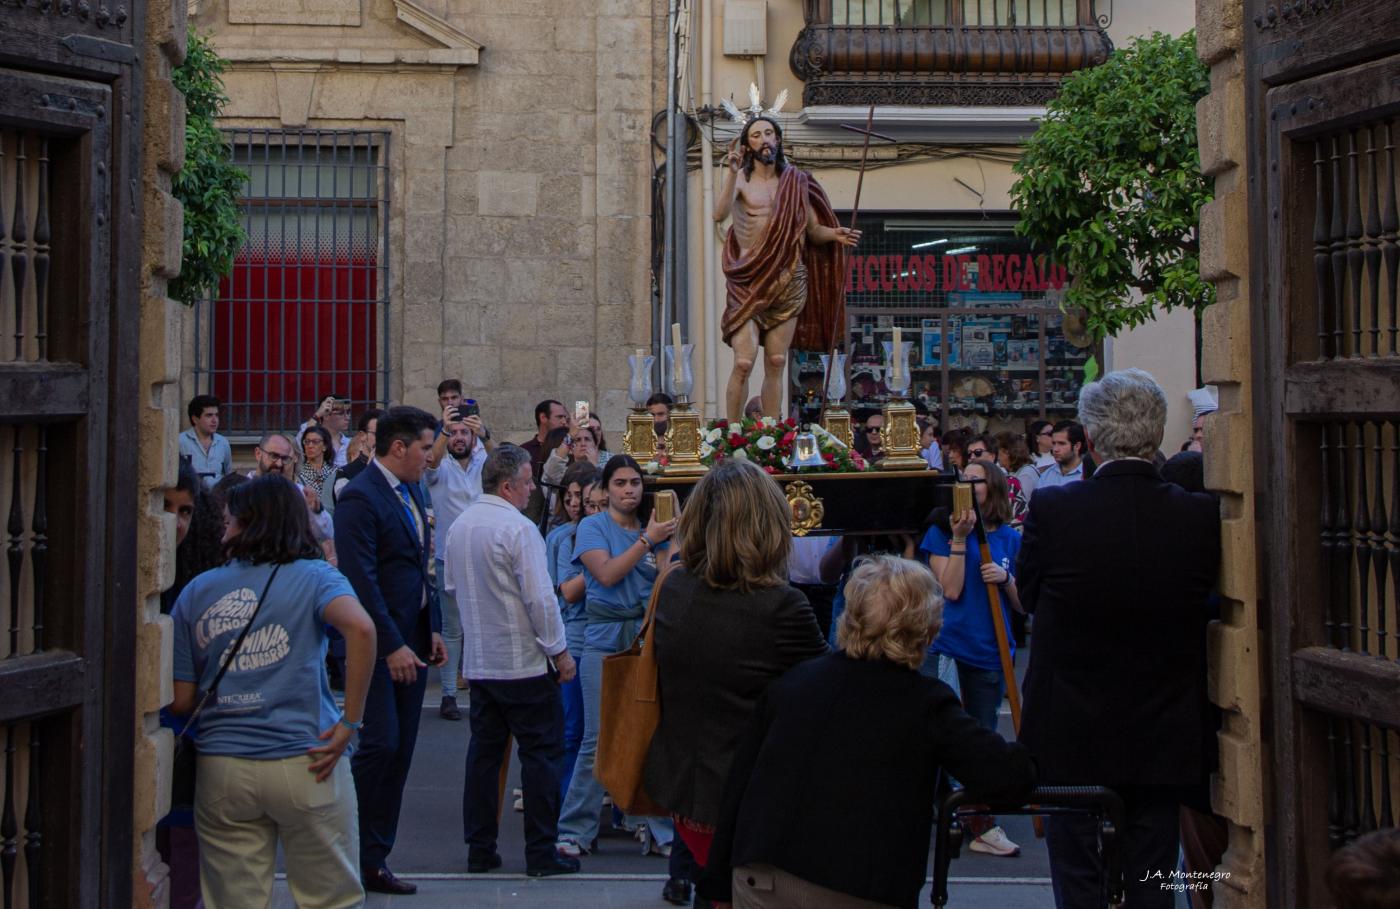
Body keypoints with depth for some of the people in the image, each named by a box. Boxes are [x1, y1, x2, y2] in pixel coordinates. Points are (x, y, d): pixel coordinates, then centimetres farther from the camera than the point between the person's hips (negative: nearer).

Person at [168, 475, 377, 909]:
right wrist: (350, 721, -14)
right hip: (305, 765, -2)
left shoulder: (196, 592, 6)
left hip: (221, 770, 2)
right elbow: (360, 628, -21)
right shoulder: (313, 576, 0)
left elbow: (180, 701, 3)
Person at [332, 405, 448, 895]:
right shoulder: (361, 497, -14)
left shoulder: (410, 491, 14)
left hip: (411, 640, 8)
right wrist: (392, 646, -20)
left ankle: (373, 860, 15)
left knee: (400, 752, 8)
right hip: (379, 642, -8)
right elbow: (361, 579, -19)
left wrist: (433, 628, 11)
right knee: (381, 743, -12)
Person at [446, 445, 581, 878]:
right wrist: (560, 651, -9)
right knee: (540, 753, 1)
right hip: (524, 662, -7)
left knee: (484, 751, 12)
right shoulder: (518, 528, -17)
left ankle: (479, 849, 15)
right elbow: (539, 597, -18)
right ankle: (541, 853, 4)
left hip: (478, 660, 7)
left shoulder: (459, 526, 7)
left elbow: (452, 586, 18)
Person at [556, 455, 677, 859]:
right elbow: (607, 573, -12)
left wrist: (669, 543, -10)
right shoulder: (593, 527, 3)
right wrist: (646, 540, -9)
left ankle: (660, 828, 10)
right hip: (606, 640, -3)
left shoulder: (655, 530, 13)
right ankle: (575, 832, 3)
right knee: (598, 739, -6)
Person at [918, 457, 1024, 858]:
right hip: (945, 645, -3)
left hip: (990, 650, 3)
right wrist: (959, 540, -15)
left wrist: (1006, 578, -10)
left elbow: (1024, 604, 9)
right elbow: (951, 591, -11)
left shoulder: (1010, 539, 8)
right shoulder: (942, 532, 0)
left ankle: (983, 825, 19)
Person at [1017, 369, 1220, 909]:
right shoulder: (1201, 516, -11)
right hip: (1164, 740, 2)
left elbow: (1028, 596, -4)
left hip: (1073, 738, -2)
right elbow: (1203, 604, 2)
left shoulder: (1053, 510, -17)